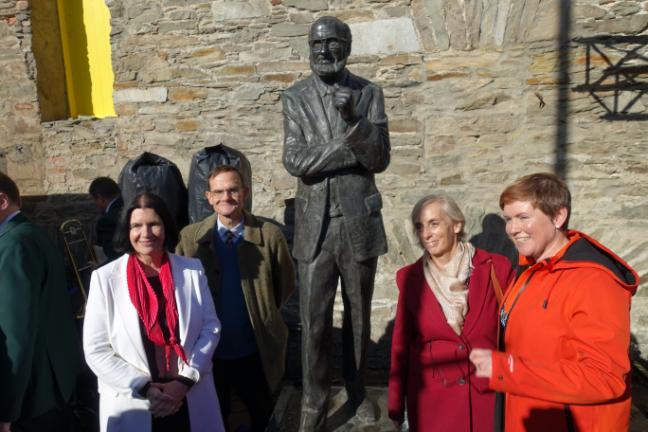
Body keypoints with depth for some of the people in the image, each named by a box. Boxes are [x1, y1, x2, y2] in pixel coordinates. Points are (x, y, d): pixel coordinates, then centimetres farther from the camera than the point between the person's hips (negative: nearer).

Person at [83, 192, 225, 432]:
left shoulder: (192, 270, -4)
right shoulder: (105, 278, -8)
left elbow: (210, 327, -1)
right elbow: (96, 350, -7)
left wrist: (185, 380, -10)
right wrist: (144, 387, -13)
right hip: (131, 406, -1)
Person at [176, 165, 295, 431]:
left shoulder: (270, 236, -16)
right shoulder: (189, 237, -11)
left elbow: (285, 285, 0)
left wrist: (262, 315, 3)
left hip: (255, 352, -1)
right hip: (208, 351, 1)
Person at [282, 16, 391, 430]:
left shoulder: (369, 93, 3)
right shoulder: (295, 97, 3)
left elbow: (379, 160, -5)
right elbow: (295, 161, -9)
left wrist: (353, 120, -21)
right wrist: (352, 148, -14)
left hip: (360, 221, 1)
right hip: (315, 224, 0)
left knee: (359, 314, 14)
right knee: (314, 320, 2)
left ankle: (357, 390, 35)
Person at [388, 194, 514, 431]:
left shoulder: (496, 268, -9)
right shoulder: (410, 277, -5)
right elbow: (401, 343, 2)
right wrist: (396, 403, 6)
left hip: (488, 392, 0)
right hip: (431, 397, 1)